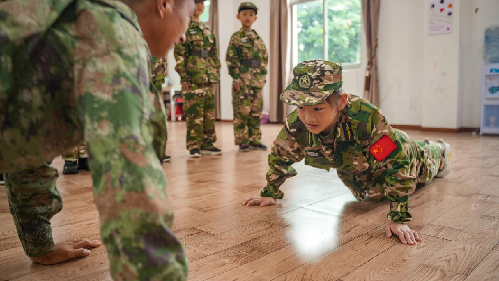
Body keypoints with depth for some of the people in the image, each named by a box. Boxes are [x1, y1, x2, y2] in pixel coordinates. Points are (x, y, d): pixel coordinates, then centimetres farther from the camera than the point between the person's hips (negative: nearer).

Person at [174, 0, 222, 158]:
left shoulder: (206, 28, 20)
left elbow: (214, 54, 21)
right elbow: (179, 54, -9)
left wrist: (216, 73, 14)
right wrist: (183, 77, -16)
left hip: (209, 77, 7)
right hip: (193, 77, -7)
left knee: (209, 112, 8)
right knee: (194, 112, -5)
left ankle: (207, 144, 16)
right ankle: (194, 146, 2)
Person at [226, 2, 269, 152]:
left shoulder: (258, 38, 15)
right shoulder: (236, 37, -1)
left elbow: (265, 58, 19)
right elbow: (231, 59, -8)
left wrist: (263, 75, 10)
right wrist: (236, 77, -14)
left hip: (257, 80, 6)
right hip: (242, 80, -6)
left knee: (256, 111, 8)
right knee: (242, 111, -4)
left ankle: (254, 140, 17)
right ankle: (242, 141, 4)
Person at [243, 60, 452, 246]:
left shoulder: (366, 118, -51)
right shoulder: (296, 125, -37)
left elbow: (398, 164, -43)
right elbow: (279, 156, -16)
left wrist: (399, 219, -42)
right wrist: (270, 193, -9)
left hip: (392, 151, -3)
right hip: (350, 171, 4)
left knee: (421, 163, 33)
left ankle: (438, 150, 68)